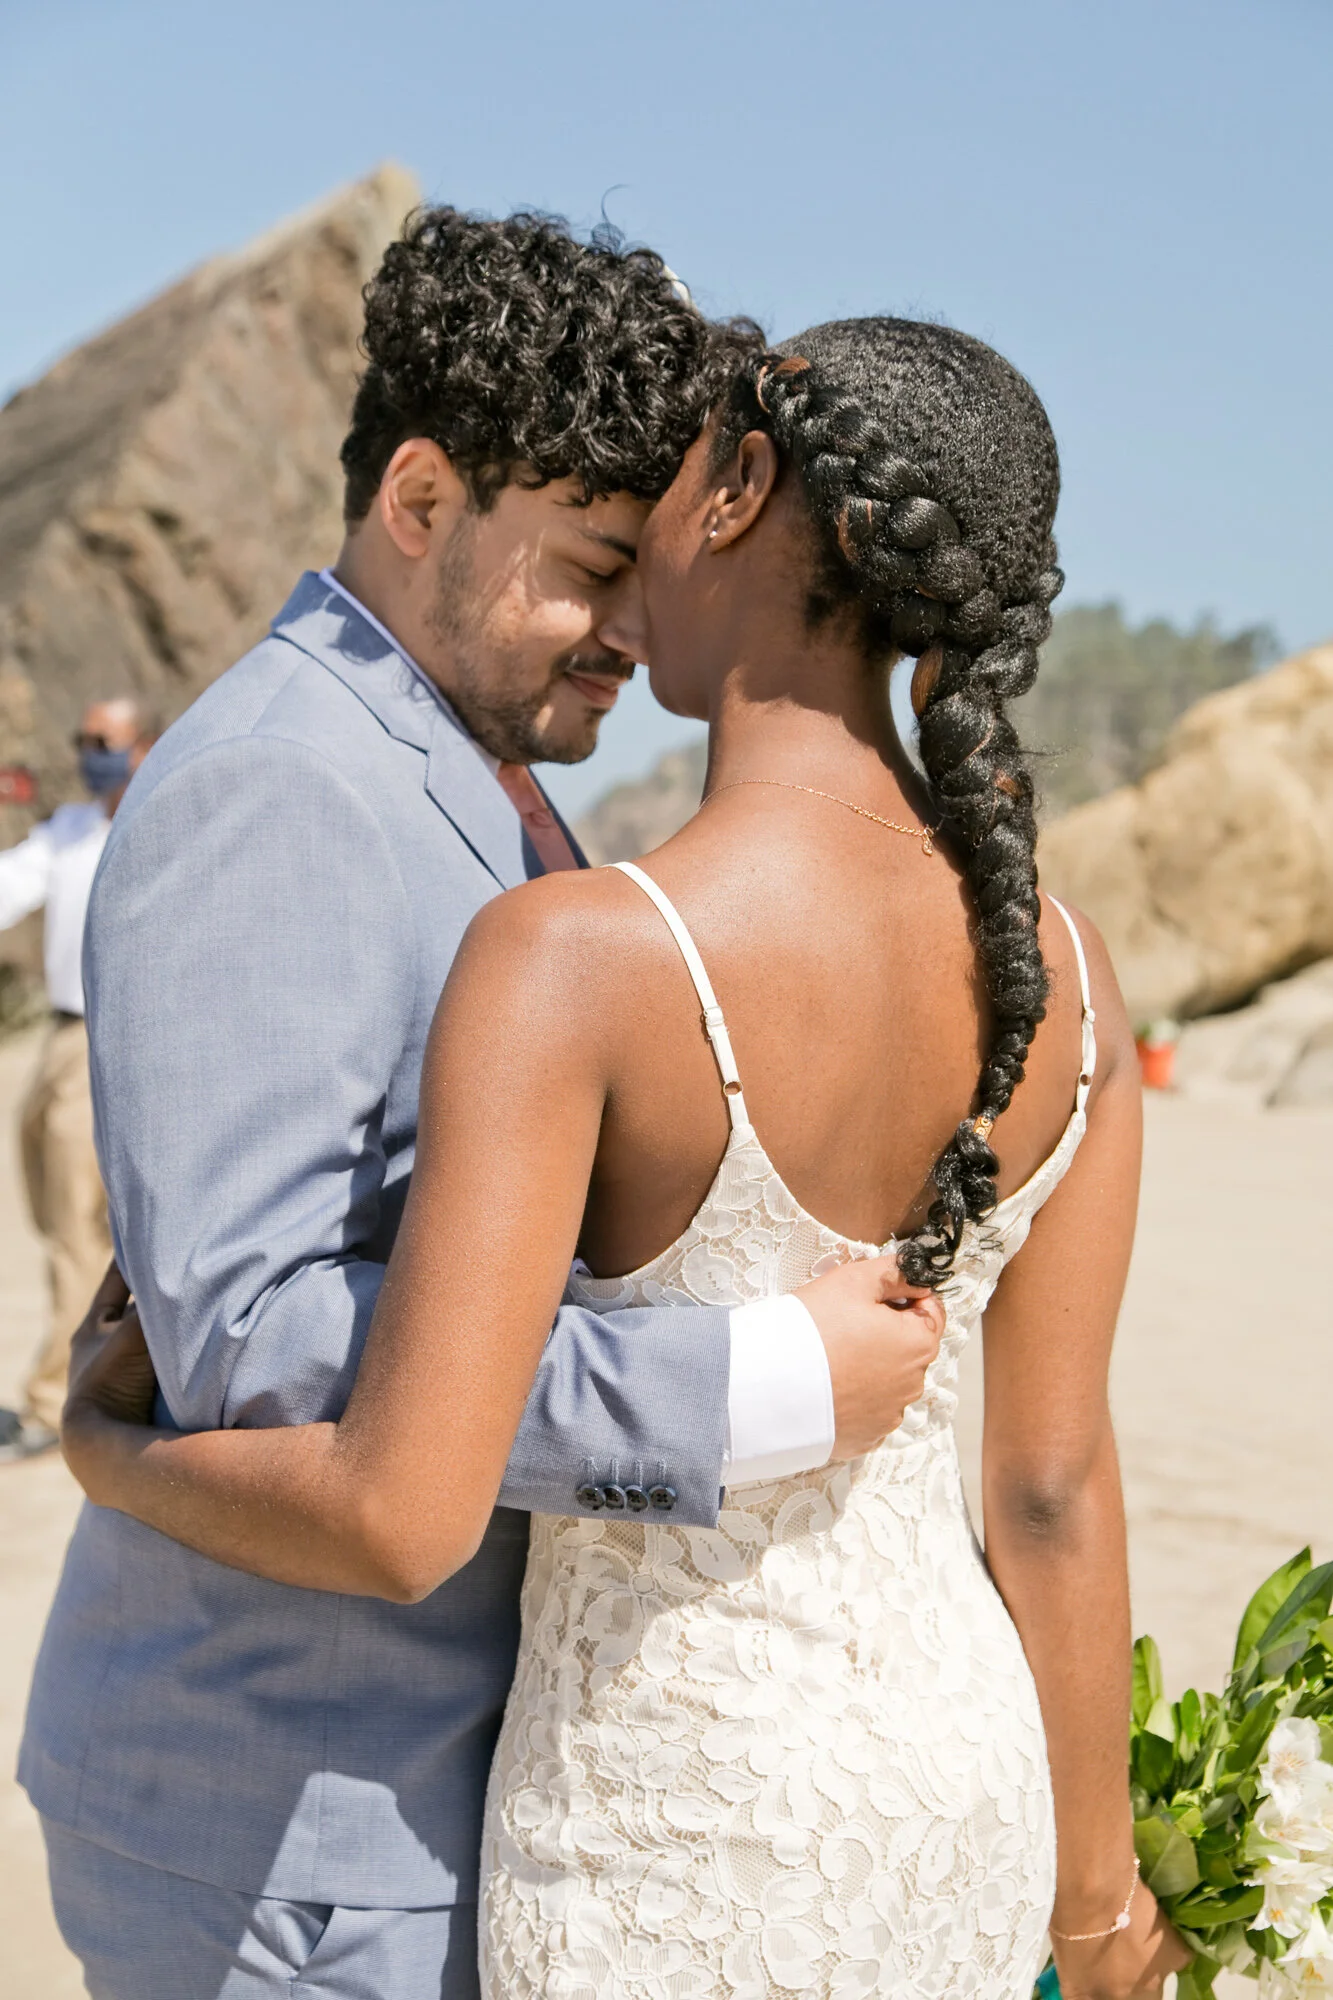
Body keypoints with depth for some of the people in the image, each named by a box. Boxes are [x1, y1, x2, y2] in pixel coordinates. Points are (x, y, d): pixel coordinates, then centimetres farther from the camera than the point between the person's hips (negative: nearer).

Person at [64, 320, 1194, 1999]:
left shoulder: (575, 957, -27)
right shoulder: (1064, 970, -8)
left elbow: (401, 1520, -30)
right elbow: (1055, 1482, -2)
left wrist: (116, 1451, -7)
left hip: (670, 1860, -6)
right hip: (955, 1800, 6)